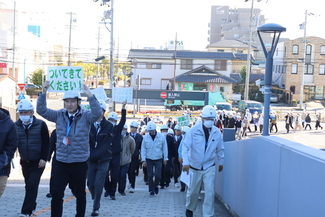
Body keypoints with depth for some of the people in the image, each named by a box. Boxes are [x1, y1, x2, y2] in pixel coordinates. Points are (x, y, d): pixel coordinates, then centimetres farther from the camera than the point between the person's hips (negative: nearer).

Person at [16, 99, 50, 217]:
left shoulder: (41, 124, -8)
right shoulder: (16, 125, 0)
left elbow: (46, 143, -6)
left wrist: (43, 158, -11)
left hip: (38, 162, -4)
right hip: (25, 162, 4)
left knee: (32, 185, -11)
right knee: (29, 186, 12)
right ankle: (32, 207, 28)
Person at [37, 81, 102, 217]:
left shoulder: (85, 116, -7)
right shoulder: (59, 115, 3)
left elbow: (97, 114, -25)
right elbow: (42, 110, -1)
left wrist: (90, 96, -34)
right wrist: (43, 93, -14)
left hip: (79, 162, -2)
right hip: (61, 162, 2)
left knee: (80, 193, 13)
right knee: (56, 193, 0)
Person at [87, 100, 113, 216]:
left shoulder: (109, 126, -4)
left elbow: (107, 145, -4)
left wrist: (94, 155, -9)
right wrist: (89, 154, -7)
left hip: (103, 160, -2)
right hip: (90, 160, 2)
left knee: (98, 184, -6)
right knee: (90, 183, 7)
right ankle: (95, 201, 33)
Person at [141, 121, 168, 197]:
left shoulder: (161, 136, -9)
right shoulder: (145, 137, -7)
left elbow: (164, 148, 0)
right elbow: (143, 149, -3)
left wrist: (165, 158, 2)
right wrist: (143, 160, -8)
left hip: (158, 159, -1)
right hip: (149, 159, 1)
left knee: (158, 175, -4)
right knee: (150, 176, 2)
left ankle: (155, 185, 25)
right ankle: (151, 190, 15)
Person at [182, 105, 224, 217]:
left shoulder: (217, 132, -6)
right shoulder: (194, 130, -14)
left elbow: (220, 149, 8)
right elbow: (185, 147, -15)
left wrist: (221, 162, 17)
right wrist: (185, 162, -24)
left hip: (209, 167, 1)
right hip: (194, 166, -1)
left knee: (210, 192, -8)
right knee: (193, 191, 15)